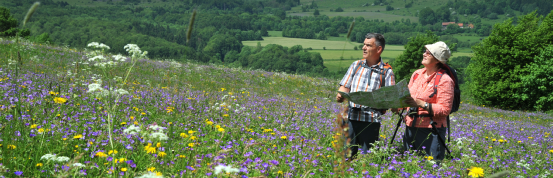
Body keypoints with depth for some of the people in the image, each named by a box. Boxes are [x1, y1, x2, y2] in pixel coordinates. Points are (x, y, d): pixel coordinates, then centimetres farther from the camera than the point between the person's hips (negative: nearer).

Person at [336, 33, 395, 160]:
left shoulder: (386, 71, 5)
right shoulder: (356, 65, 16)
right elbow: (345, 86, 14)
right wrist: (340, 95, -9)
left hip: (371, 120, -3)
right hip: (352, 117, 3)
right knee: (347, 154, 2)